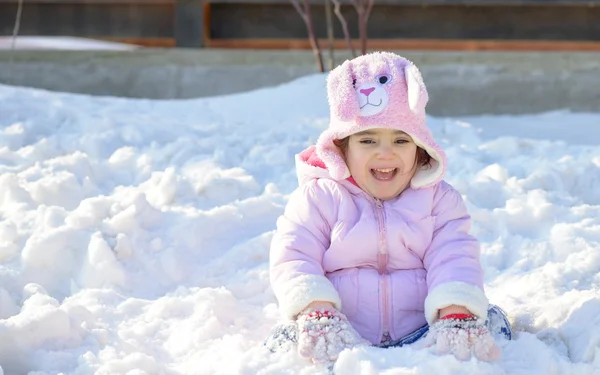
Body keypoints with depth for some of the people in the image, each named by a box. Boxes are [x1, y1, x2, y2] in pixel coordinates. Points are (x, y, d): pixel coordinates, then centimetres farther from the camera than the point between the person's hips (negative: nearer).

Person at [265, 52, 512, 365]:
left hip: (421, 335, 1)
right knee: (284, 340, -29)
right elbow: (293, 258, -5)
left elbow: (453, 258, -3)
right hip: (343, 338, -1)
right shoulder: (318, 197, 5)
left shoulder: (438, 198, 10)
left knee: (491, 321, -22)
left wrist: (455, 316, -25)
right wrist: (317, 313, -26)